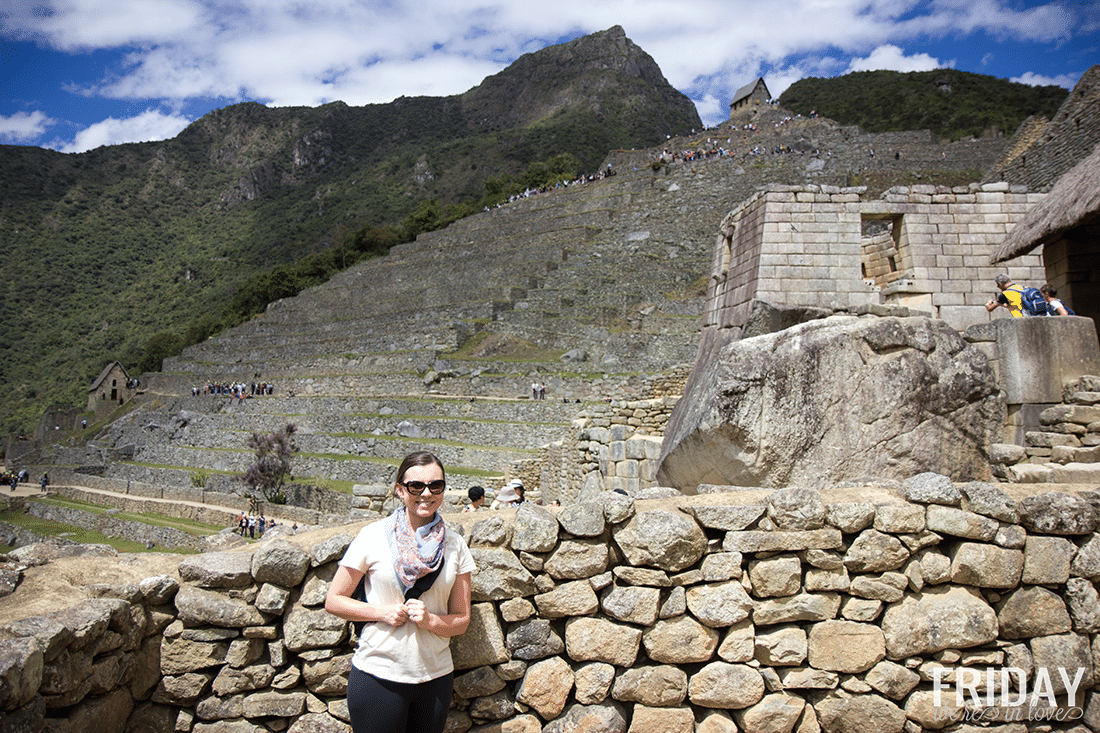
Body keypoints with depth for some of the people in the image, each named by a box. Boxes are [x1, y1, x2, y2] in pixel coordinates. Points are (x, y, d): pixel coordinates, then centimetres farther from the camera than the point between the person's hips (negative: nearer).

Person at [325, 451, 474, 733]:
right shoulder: (373, 536, -6)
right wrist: (382, 612, -14)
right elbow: (333, 601, -1)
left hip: (435, 677, 3)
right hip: (377, 674, -2)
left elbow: (461, 620, 5)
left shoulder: (455, 545, 1)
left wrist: (430, 620, -15)